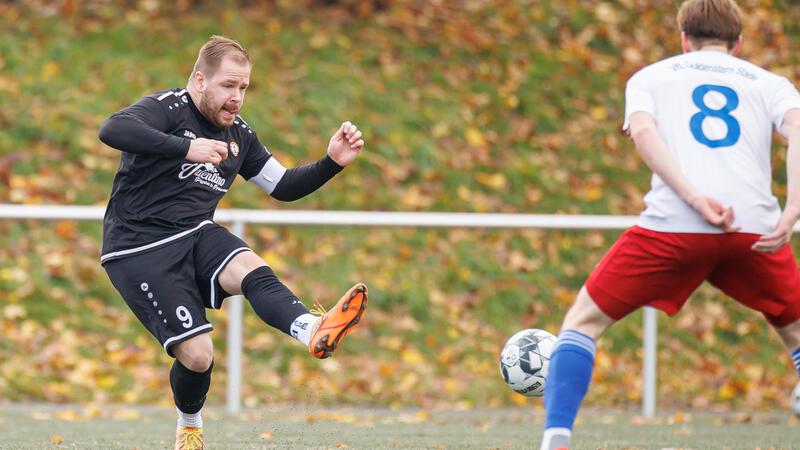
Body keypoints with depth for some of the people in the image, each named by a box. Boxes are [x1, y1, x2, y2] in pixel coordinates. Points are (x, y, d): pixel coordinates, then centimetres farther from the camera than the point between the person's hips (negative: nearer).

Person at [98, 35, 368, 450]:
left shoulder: (239, 135, 13)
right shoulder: (168, 108, -10)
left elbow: (284, 186, 19)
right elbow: (113, 130, -30)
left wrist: (332, 163, 1)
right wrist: (187, 147, -39)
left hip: (196, 235, 6)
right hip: (140, 251, -6)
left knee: (250, 269, -29)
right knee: (196, 354, -15)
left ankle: (313, 331, -57)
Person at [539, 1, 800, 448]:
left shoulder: (650, 77, 23)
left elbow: (643, 131, 0)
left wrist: (696, 198, -11)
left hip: (672, 225, -1)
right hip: (755, 228, 1)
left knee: (583, 322, 13)